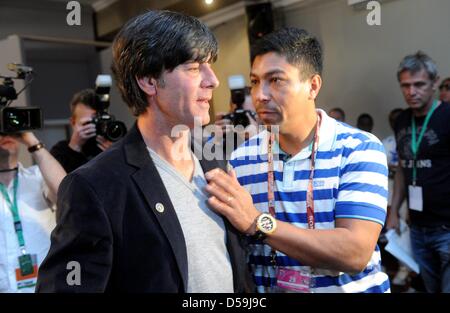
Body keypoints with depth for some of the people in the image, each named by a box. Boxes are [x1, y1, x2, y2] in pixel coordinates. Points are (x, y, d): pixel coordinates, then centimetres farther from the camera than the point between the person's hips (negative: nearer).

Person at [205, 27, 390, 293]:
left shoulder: (360, 149, -16)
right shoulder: (241, 158, -6)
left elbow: (355, 254, -25)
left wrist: (257, 221, -30)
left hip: (349, 287, -2)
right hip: (264, 289, 3)